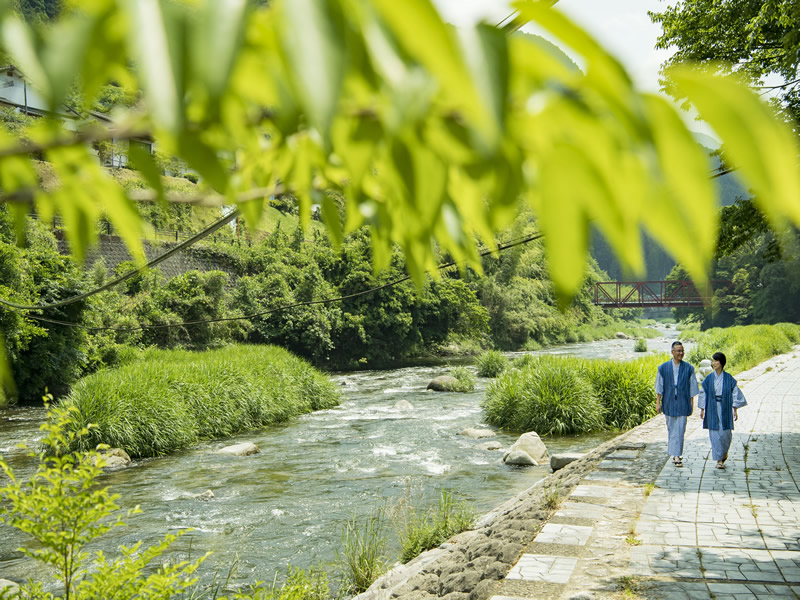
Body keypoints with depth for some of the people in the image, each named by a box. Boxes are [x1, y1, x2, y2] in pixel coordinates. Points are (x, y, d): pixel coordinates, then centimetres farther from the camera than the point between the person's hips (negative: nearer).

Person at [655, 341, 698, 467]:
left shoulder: (689, 368, -1)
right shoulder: (663, 368, 0)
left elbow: (692, 387, 3)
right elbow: (659, 386, 2)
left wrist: (691, 404, 2)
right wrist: (658, 402, -2)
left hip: (682, 404, -1)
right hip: (669, 403, 1)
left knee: (679, 430, -7)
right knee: (671, 429, 12)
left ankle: (676, 456, -6)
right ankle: (676, 454, 31)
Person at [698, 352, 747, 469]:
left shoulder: (728, 378, -2)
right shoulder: (709, 379, 2)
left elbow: (735, 393, 1)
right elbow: (703, 394, 6)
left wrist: (735, 410, -3)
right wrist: (702, 409, 4)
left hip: (725, 410, -1)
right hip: (712, 410, 1)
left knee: (725, 433, 0)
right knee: (715, 434, 0)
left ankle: (724, 451, 30)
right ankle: (719, 459, 8)